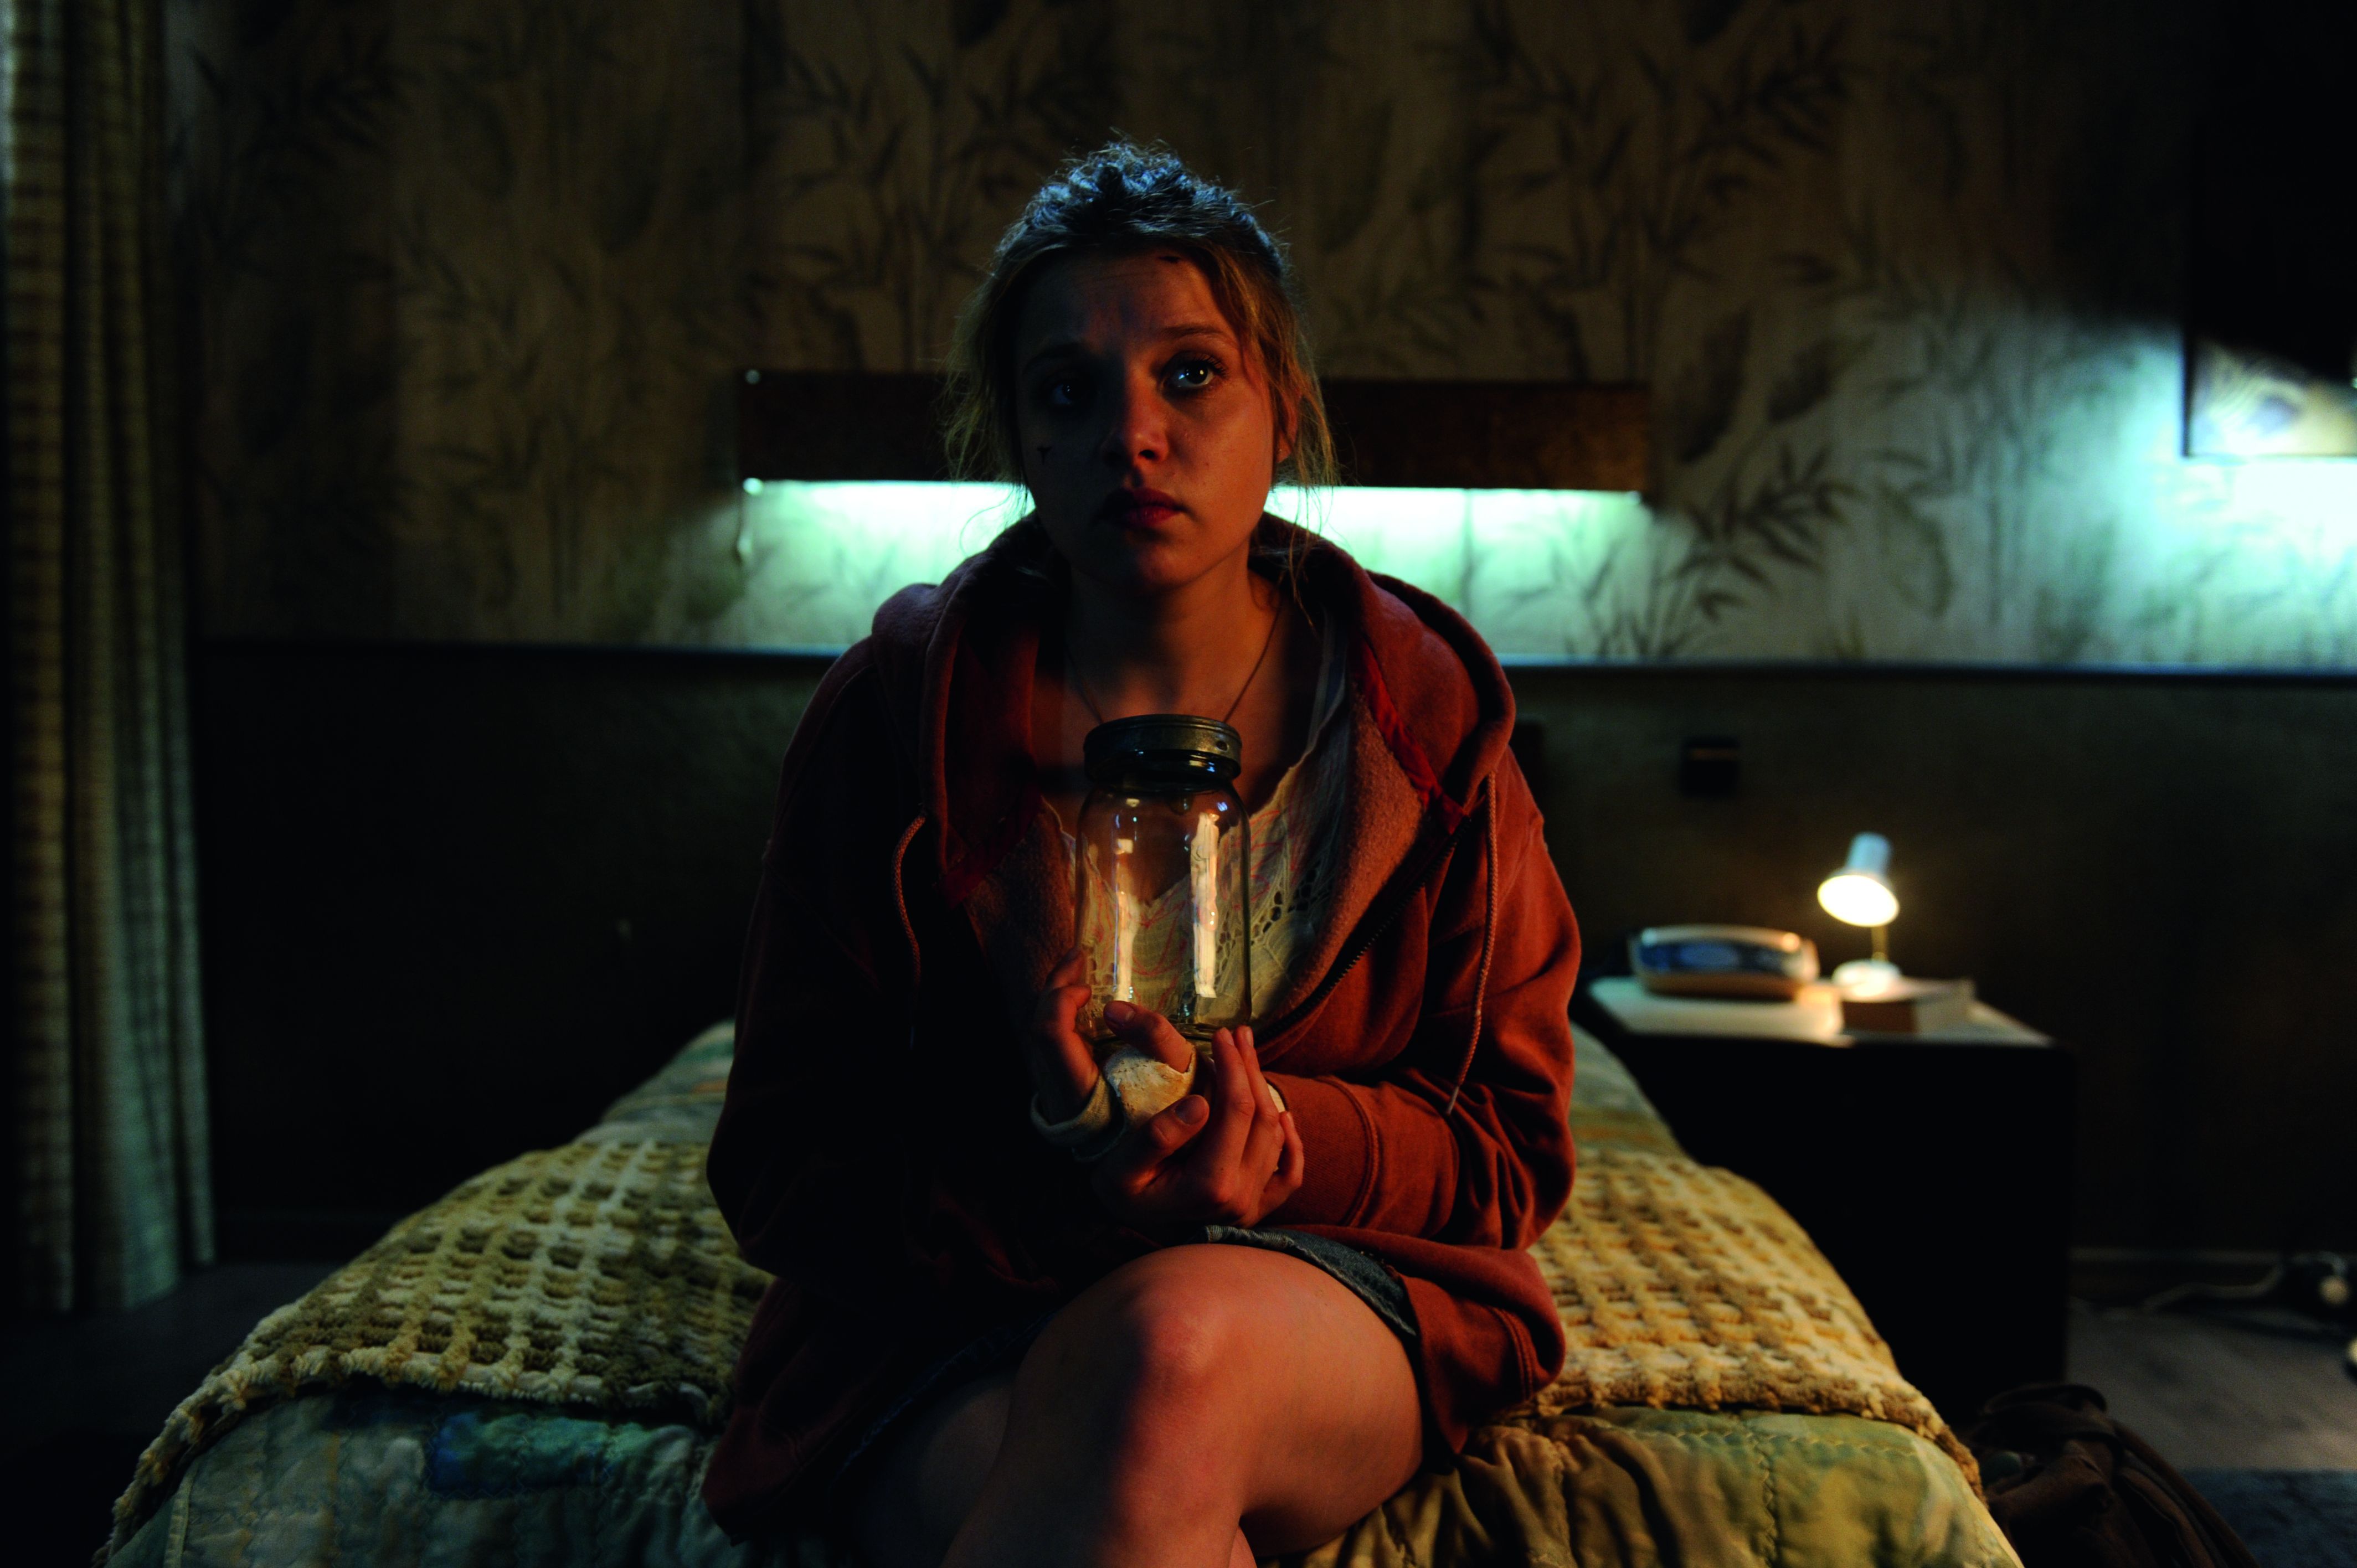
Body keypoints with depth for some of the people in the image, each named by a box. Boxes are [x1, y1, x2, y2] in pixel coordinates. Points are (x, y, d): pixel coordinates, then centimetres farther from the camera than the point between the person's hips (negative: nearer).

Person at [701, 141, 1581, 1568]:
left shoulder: (1420, 713, -2)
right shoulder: (897, 712, -5)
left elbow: (1512, 1145, 2)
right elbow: (785, 1160, -4)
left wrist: (1286, 1133, -21)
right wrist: (1053, 1192, -25)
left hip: (1330, 1274, 2)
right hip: (955, 1306, -1)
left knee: (1169, 1353, -36)